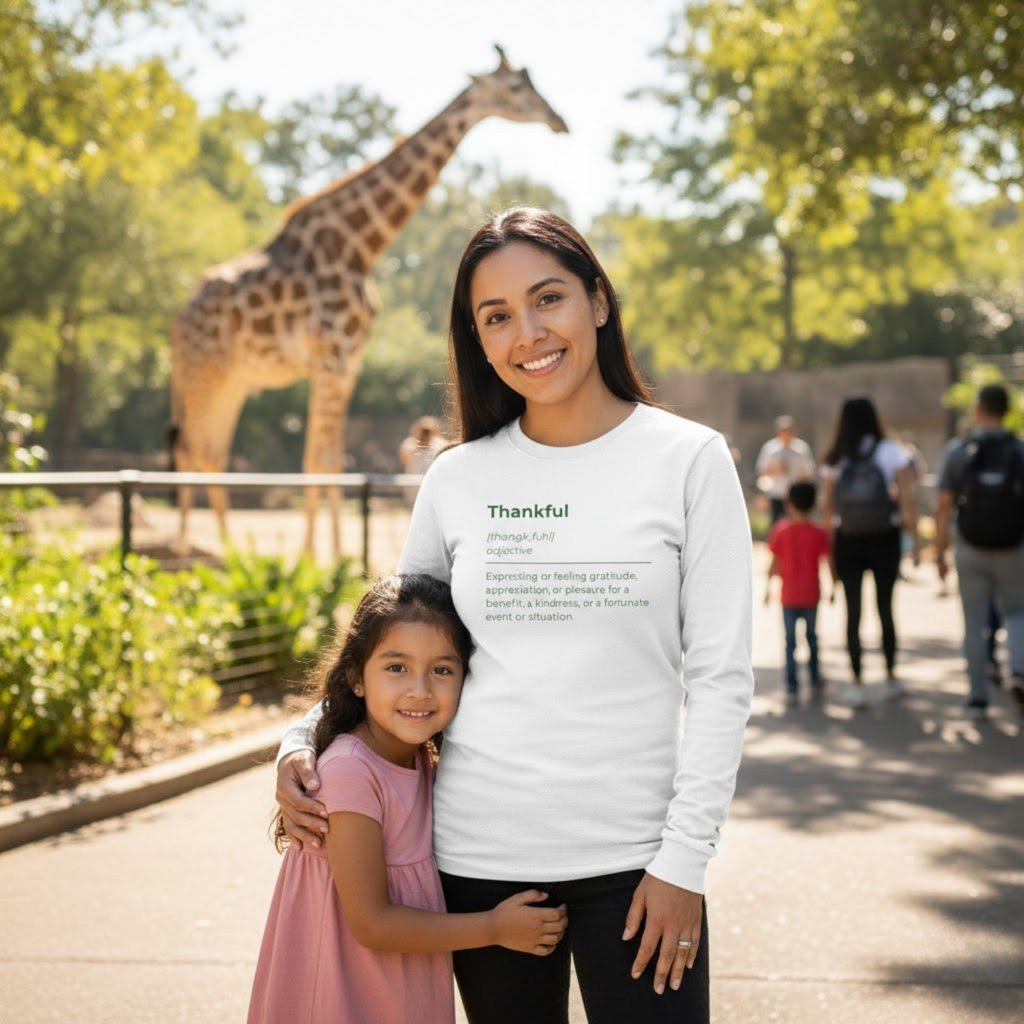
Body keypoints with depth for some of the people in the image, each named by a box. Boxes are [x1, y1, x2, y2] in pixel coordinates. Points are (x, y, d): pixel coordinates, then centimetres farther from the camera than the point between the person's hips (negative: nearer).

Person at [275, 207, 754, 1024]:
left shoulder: (688, 460, -2)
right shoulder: (457, 479, 5)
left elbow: (721, 678, -3)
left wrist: (684, 859, -8)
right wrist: (303, 744, 2)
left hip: (630, 860, -2)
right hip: (480, 860, 2)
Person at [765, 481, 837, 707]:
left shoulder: (781, 529, -6)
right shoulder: (818, 533, -5)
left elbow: (775, 563, -6)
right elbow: (829, 562, -5)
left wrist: (769, 586, 6)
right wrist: (834, 587, 8)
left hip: (789, 595, -1)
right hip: (811, 594, 1)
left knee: (790, 641, 2)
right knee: (811, 636, 19)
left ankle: (792, 690, -5)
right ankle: (815, 684, 25)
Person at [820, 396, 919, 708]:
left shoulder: (834, 460, 1)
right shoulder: (891, 453, -3)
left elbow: (828, 504, -2)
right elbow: (906, 499, -8)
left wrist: (830, 541, 2)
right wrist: (915, 538, -4)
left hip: (847, 542, 0)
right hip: (884, 539, 0)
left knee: (853, 612, 4)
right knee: (885, 607, 13)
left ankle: (857, 684, 2)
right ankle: (891, 678, 21)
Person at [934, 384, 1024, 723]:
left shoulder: (957, 450, -5)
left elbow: (944, 507, -5)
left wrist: (940, 553, 2)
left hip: (971, 551, 0)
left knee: (975, 624, 11)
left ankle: (978, 698, 10)